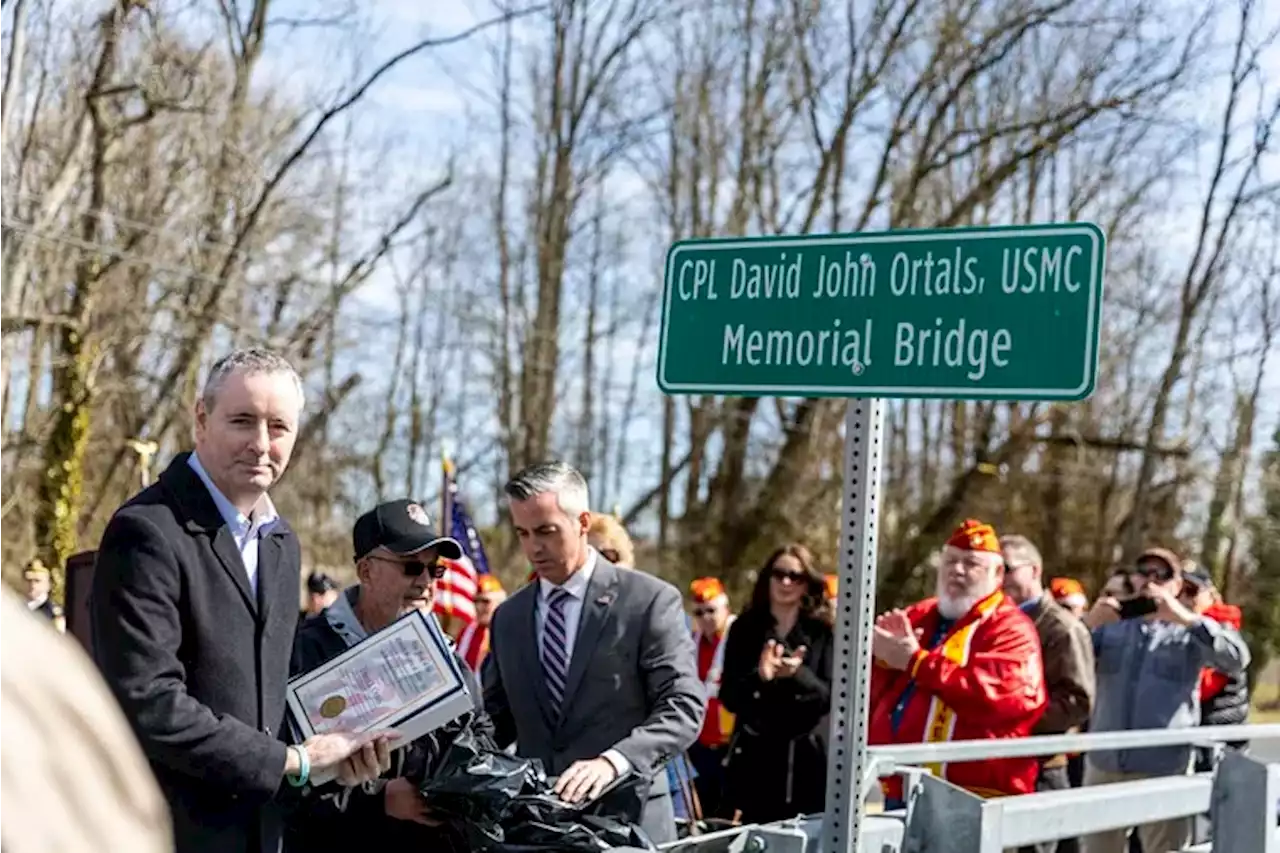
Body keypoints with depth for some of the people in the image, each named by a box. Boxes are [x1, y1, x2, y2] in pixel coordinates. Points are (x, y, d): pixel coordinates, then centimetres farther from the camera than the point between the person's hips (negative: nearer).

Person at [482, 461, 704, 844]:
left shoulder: (650, 600, -6)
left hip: (625, 821, -4)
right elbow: (497, 721, 15)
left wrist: (613, 761, -27)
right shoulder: (508, 618, 10)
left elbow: (684, 707, -13)